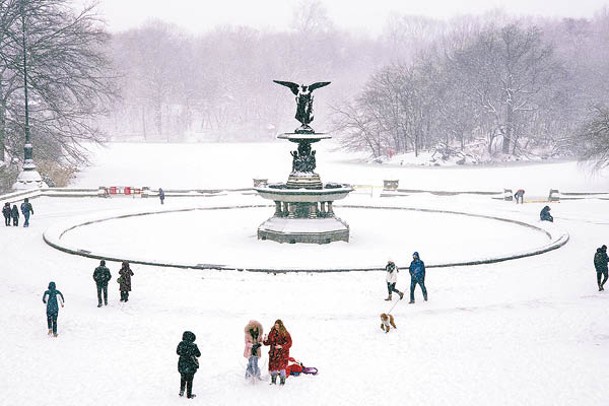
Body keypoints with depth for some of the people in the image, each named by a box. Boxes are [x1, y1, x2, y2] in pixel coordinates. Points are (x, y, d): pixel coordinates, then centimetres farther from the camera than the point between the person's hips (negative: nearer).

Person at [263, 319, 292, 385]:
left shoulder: (285, 333, -6)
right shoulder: (272, 333, 7)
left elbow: (289, 343, -7)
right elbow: (269, 342, 13)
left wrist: (281, 346, -19)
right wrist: (265, 341, -9)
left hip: (282, 353, -4)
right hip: (273, 353, 4)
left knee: (282, 367, -7)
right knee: (273, 367, 4)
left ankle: (282, 382, 2)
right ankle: (273, 381, 18)